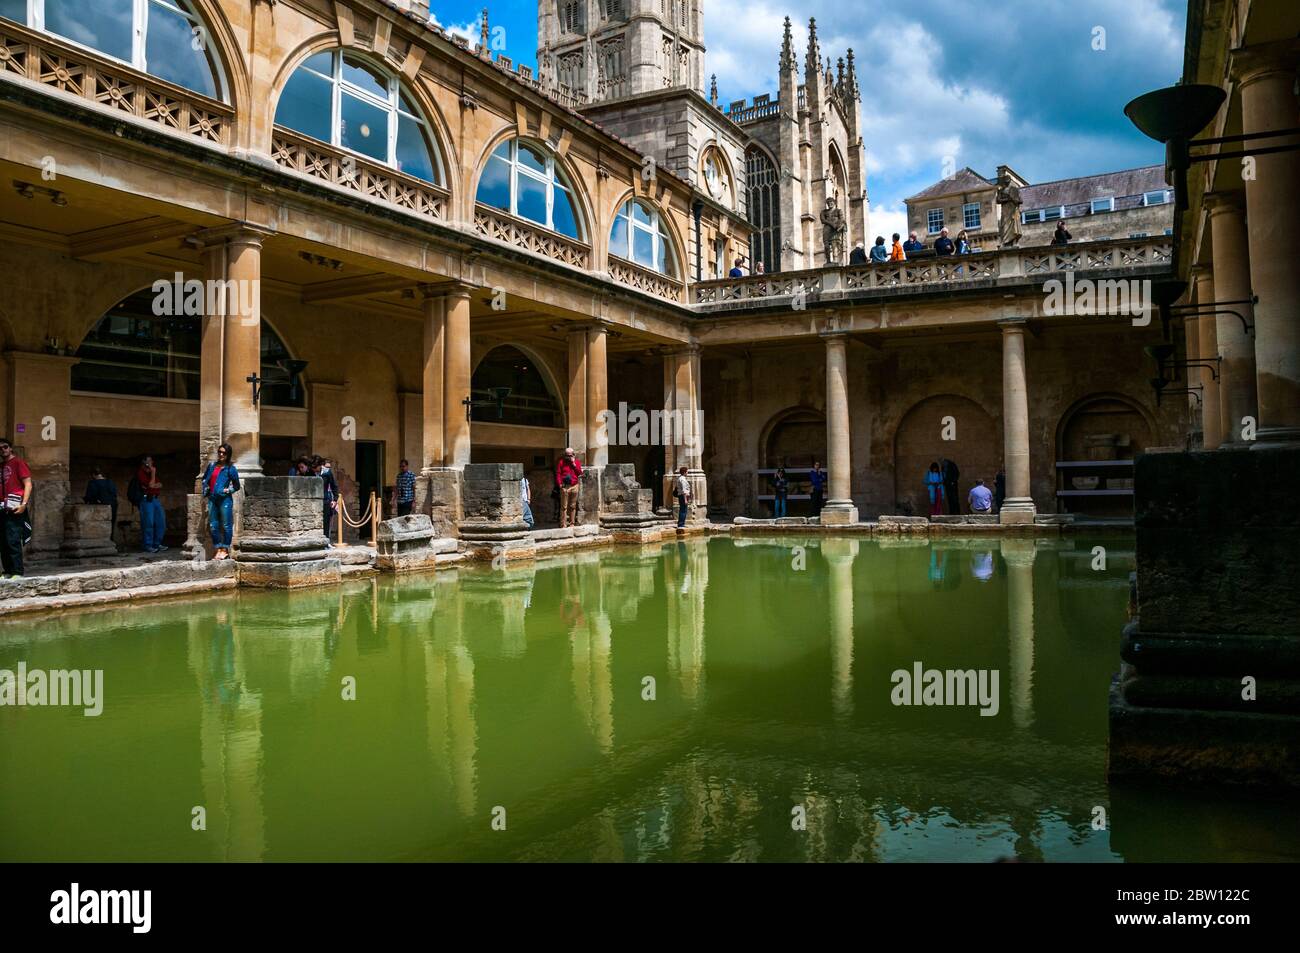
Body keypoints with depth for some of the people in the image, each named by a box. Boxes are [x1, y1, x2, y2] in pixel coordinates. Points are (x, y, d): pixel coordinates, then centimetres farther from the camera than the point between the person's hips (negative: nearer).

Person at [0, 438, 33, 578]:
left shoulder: (18, 462, 0)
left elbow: (28, 484, -6)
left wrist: (24, 504, -15)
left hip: (14, 508, -7)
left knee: (13, 541, -10)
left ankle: (17, 571, -8)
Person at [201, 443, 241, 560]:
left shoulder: (230, 468, -2)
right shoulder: (212, 465, 12)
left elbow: (236, 486, 1)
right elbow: (205, 478, 27)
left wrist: (226, 491, -10)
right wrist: (205, 489, 13)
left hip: (225, 499, -6)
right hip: (212, 499, 6)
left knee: (226, 525, -3)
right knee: (213, 526, 7)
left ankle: (225, 549, 4)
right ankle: (218, 549, 15)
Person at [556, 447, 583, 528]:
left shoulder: (577, 462, 12)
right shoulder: (561, 462, 5)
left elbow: (580, 473, 2)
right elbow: (558, 474, 1)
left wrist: (574, 464, -5)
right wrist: (560, 484, -10)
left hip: (574, 486, 3)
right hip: (565, 486, -3)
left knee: (573, 506, 8)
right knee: (564, 506, -5)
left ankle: (572, 523, 15)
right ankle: (563, 524, -5)